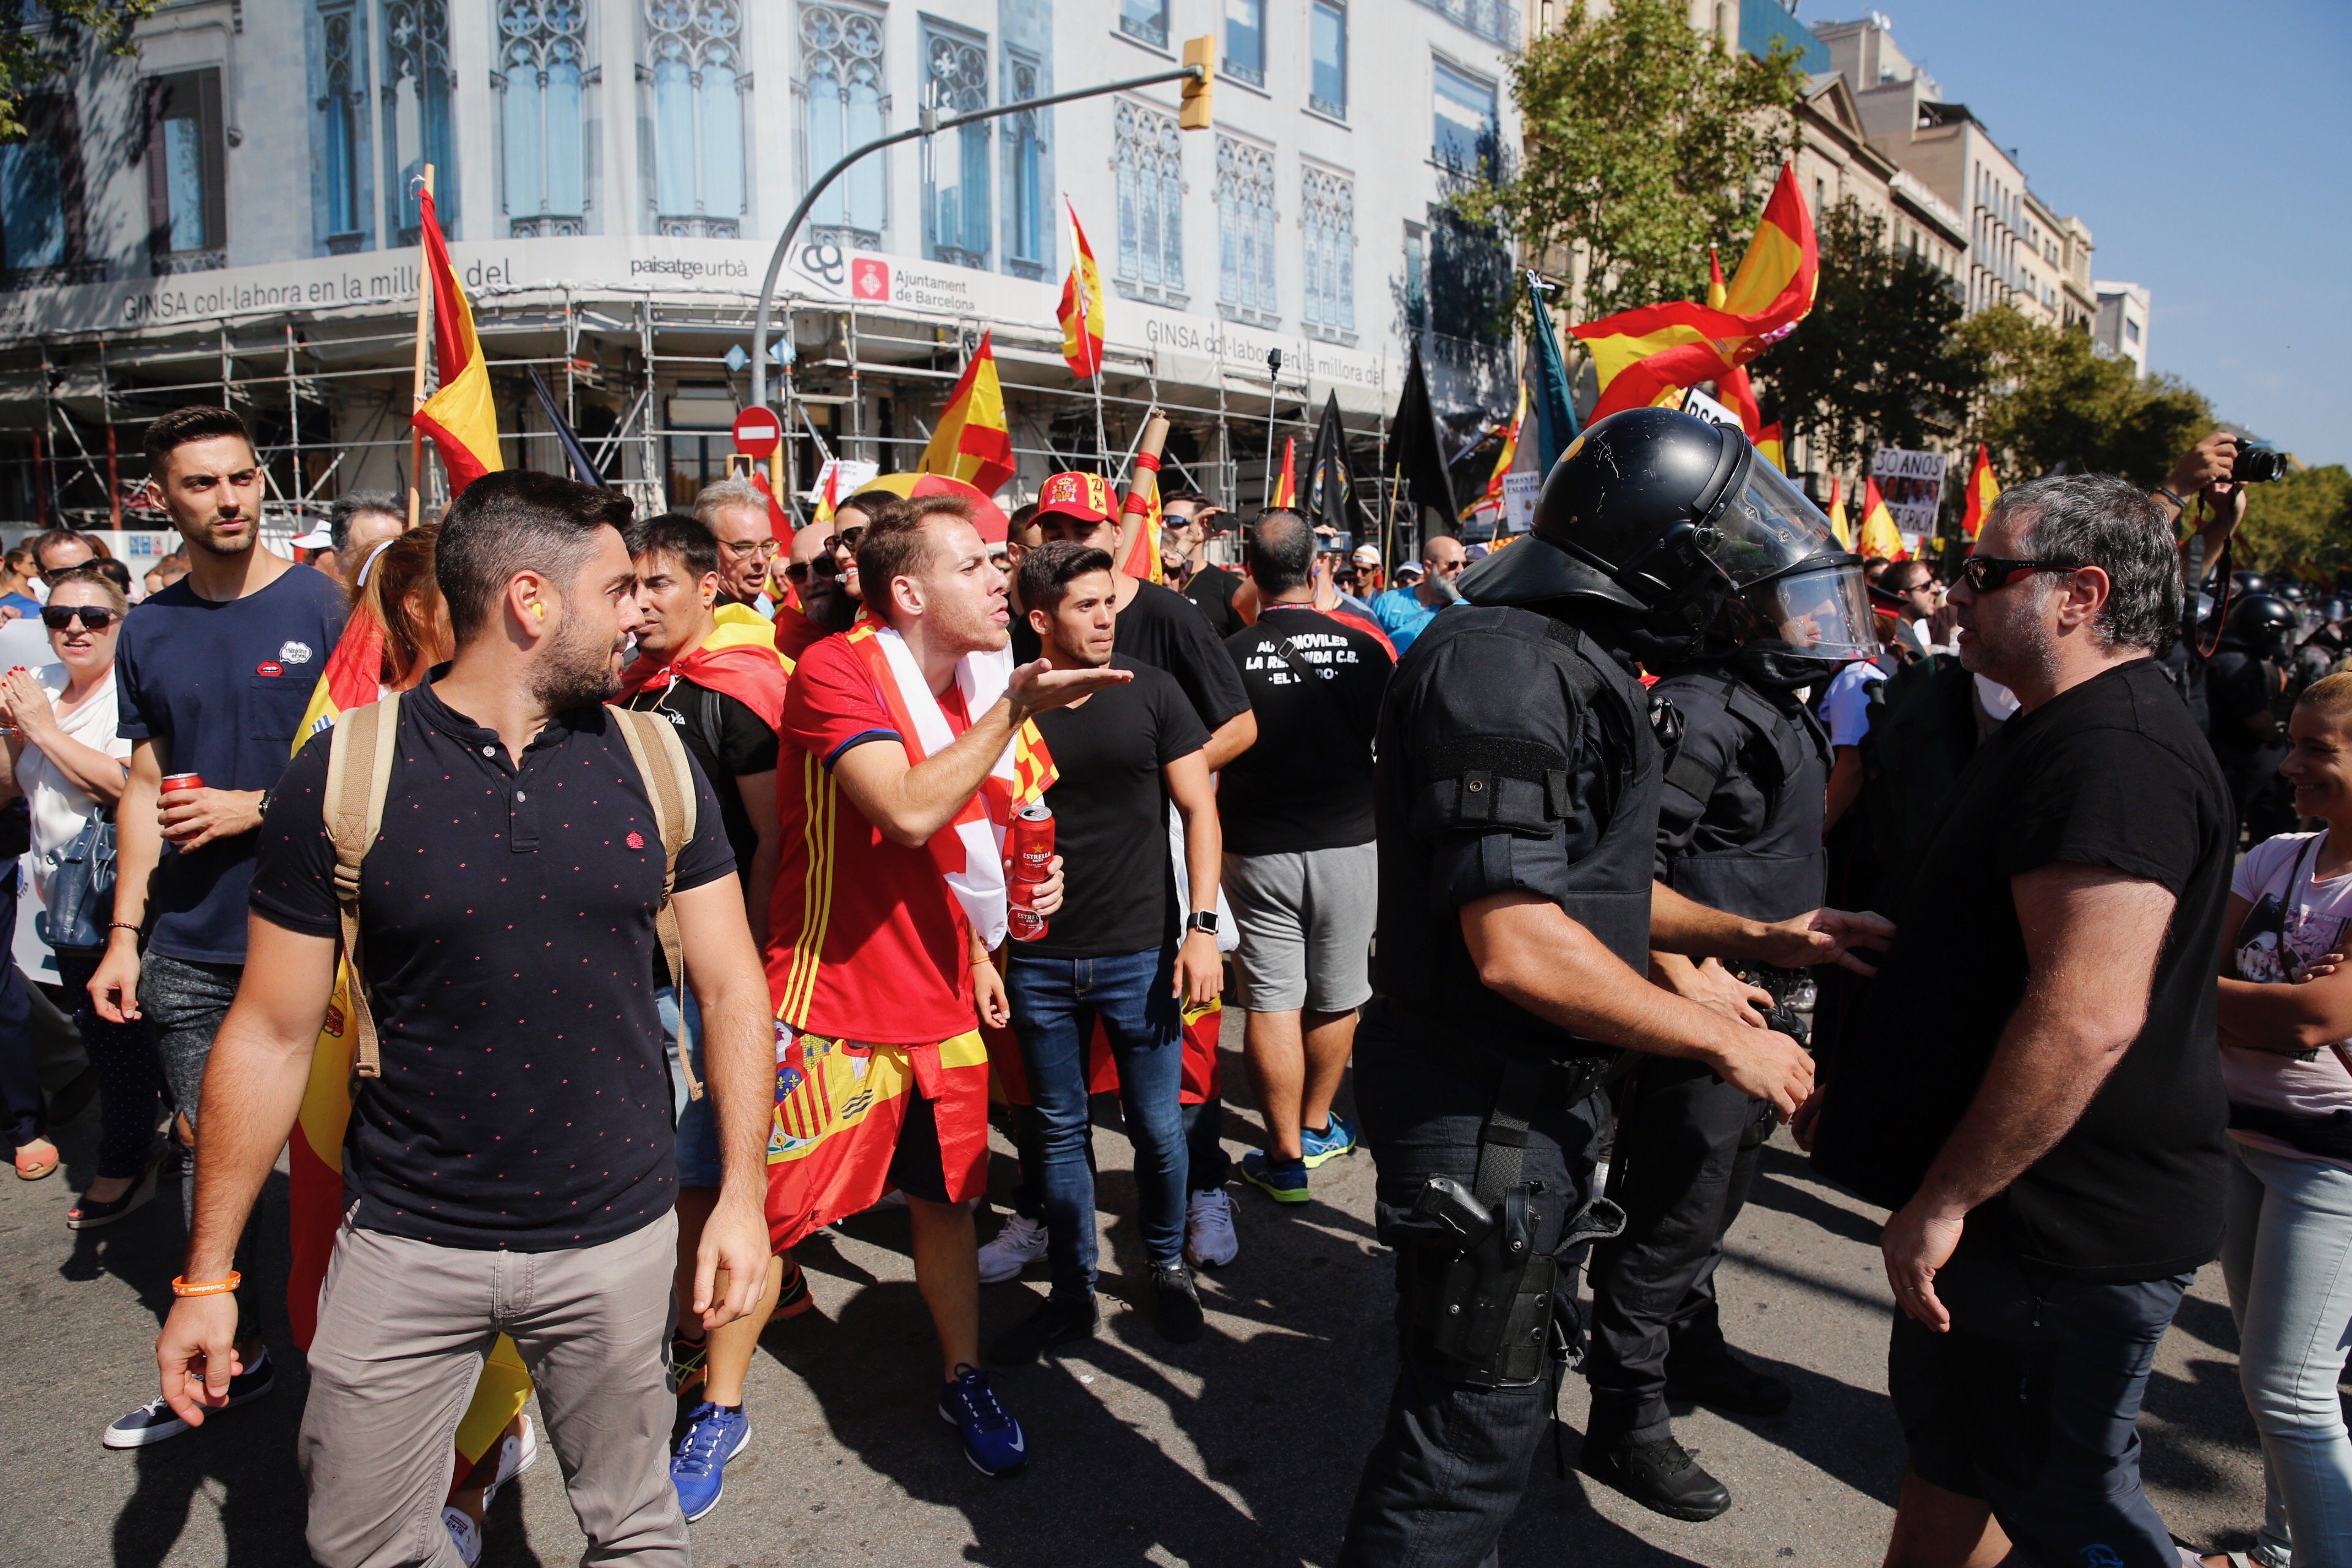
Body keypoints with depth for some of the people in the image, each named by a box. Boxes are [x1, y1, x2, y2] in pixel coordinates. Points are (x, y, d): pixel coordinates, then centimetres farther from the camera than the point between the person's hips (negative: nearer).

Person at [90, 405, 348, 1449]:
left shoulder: (323, 608, -7)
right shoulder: (149, 632, 7)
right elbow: (144, 790, 10)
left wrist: (254, 807, -16)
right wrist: (125, 934, 6)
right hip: (188, 945, 4)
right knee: (207, 1146, 12)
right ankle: (228, 1356, 28)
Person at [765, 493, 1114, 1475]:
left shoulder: (975, 689, 8)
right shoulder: (835, 673, -16)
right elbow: (908, 812, -30)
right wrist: (1016, 708, -28)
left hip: (940, 1006, 6)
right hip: (832, 1007, -6)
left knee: (945, 1199, 15)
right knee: (769, 1215, 4)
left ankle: (964, 1379, 33)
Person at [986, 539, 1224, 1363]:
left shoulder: (1149, 691, -3)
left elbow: (1199, 808, 0)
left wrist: (1202, 925, -8)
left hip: (1140, 955, -1)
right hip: (1040, 961, 1)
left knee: (1158, 1127, 8)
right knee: (1060, 1130, 12)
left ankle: (1167, 1264, 32)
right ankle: (1071, 1293, 27)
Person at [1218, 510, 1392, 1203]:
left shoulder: (1228, 655, -9)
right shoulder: (1364, 648, -4)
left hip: (1258, 853, -1)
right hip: (1349, 844, 2)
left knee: (1272, 1001, 4)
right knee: (1336, 996, 16)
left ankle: (1286, 1158, 9)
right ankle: (1318, 1126, 32)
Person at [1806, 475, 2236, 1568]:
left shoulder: (2112, 754, -24)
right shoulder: (2061, 733, 13)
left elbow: (2087, 1017, -31)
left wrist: (1944, 1198, -24)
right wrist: (1855, 1075, 21)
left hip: (2067, 1230, -11)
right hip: (2024, 1206, 11)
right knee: (1952, 1437, 22)